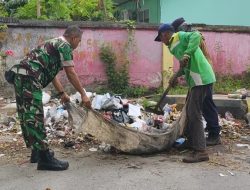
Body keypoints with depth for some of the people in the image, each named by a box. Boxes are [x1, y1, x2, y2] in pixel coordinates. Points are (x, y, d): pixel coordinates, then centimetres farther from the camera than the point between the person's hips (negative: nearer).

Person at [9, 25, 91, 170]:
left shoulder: (55, 44, 30)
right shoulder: (65, 45, 0)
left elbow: (52, 72, 35)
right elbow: (71, 73, -4)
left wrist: (62, 93, 40)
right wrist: (83, 94, 2)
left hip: (21, 75, 10)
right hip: (29, 77, -10)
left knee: (28, 116, 14)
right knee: (35, 116, -11)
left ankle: (37, 151, 24)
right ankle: (45, 158, -9)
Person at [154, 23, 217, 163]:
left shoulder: (179, 36, -4)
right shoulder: (175, 45, 23)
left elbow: (196, 35, -24)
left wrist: (186, 55, -31)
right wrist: (176, 76, 14)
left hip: (201, 79, -10)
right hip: (197, 80, 10)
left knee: (194, 114, -11)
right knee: (190, 112, 18)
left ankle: (201, 151, -10)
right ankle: (191, 142, 30)